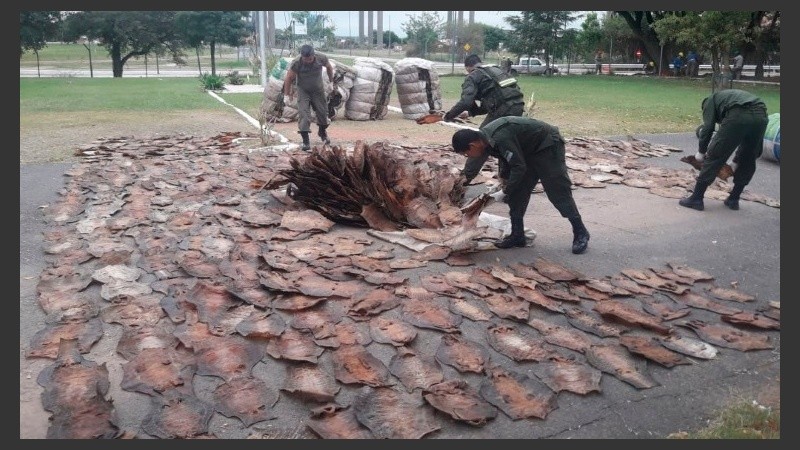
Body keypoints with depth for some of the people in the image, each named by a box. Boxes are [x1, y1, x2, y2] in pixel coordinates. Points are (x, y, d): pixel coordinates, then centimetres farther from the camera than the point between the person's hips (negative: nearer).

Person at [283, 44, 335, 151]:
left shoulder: (321, 58, -20)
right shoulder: (296, 63, -27)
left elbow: (329, 67, 2)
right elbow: (289, 78, -16)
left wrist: (332, 80, 12)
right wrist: (287, 93, -10)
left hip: (318, 90, 3)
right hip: (303, 91, -3)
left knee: (322, 112, 12)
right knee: (304, 115, -13)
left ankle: (323, 132, 39)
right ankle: (305, 141, -9)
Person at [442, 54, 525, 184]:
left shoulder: (472, 77, 4)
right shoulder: (494, 69, 27)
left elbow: (465, 102, -11)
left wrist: (448, 116, 0)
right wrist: (472, 112, 31)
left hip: (503, 109, -7)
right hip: (518, 105, 7)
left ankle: (466, 177, 9)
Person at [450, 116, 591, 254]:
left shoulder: (500, 138, -34)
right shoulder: (486, 137, -4)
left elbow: (519, 167, -28)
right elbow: (505, 160, 10)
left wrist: (505, 191, -18)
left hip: (548, 145, -9)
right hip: (529, 150, 9)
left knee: (558, 192, -7)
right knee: (517, 193, 5)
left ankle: (580, 233, 3)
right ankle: (517, 235, 11)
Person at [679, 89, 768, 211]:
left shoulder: (710, 100, 26)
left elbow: (708, 127, 7)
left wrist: (701, 151, 18)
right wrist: (736, 162, 37)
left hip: (738, 117, -6)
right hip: (761, 116, 6)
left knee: (714, 157, 5)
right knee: (747, 163, 23)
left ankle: (696, 199, 8)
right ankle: (733, 200, 30)